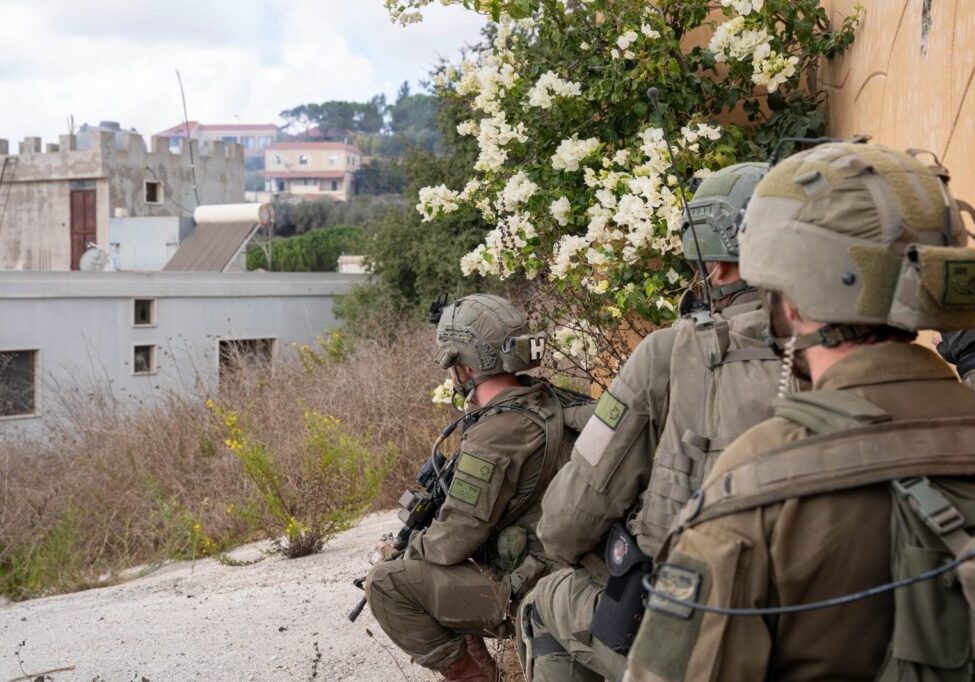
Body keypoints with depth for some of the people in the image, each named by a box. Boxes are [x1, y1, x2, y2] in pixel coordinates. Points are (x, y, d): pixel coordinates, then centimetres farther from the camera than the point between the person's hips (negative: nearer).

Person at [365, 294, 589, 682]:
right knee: (425, 556, 24)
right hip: (556, 569, 10)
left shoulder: (494, 437, -25)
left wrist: (408, 550, 0)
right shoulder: (543, 400, 3)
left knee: (386, 584, -10)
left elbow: (455, 539, -21)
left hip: (522, 587, -9)